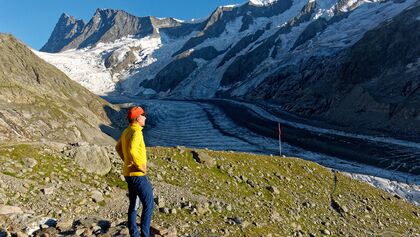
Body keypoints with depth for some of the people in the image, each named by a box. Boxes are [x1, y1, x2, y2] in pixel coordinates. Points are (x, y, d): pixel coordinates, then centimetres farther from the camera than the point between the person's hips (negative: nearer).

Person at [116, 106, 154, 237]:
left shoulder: (126, 131, 10)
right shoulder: (136, 132, -21)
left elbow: (118, 148, 25)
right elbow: (132, 151, -36)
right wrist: (141, 166, -22)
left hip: (129, 173, 10)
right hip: (138, 175, -10)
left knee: (133, 204, 19)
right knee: (149, 205, -2)